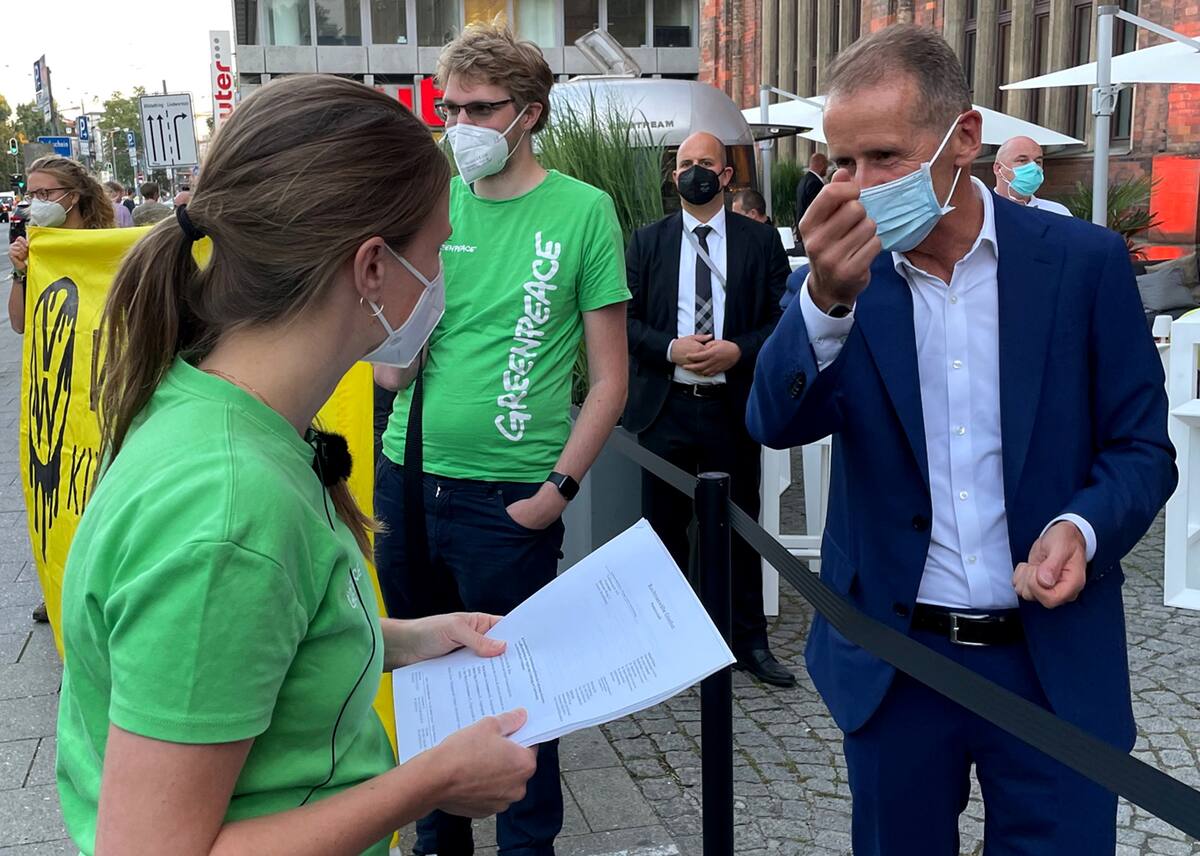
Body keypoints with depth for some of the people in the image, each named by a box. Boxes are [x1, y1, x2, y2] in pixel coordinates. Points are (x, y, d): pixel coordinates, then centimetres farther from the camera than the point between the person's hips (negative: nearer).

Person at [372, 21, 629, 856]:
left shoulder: (582, 211, -5)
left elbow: (610, 380, -4)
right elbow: (389, 372, 9)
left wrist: (557, 489, -10)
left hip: (508, 497, -4)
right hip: (407, 480, 4)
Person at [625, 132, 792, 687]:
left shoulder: (760, 241, 4)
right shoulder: (647, 242, 8)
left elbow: (783, 318, 0)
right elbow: (626, 319, 3)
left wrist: (737, 350, -15)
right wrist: (671, 348, -13)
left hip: (732, 407, -1)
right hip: (665, 407, 1)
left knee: (739, 527, 7)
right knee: (664, 527, 8)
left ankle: (750, 642, 18)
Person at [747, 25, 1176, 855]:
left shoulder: (1084, 260, -5)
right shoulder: (844, 274, -3)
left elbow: (1143, 447, 0)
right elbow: (778, 424, -17)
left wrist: (1082, 527, -21)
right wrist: (828, 295, -34)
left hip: (1055, 662, -1)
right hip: (894, 661, 2)